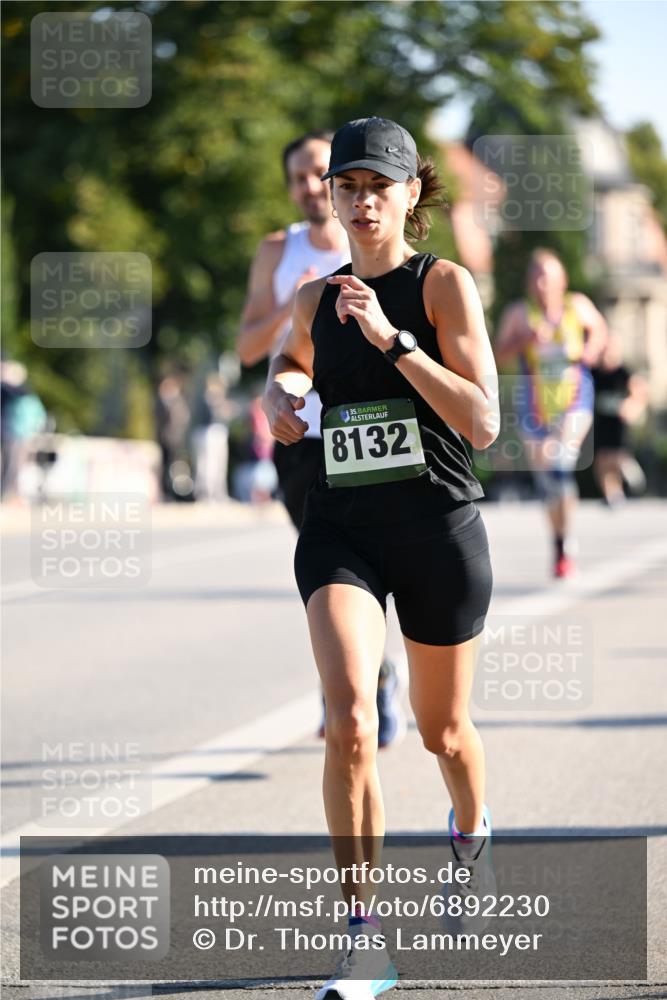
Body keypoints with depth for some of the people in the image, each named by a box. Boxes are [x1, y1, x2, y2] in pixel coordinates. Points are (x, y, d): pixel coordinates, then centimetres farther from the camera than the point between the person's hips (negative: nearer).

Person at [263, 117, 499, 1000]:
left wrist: (393, 340, -23)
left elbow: (483, 423, -16)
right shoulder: (317, 298, 6)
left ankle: (471, 833, 52)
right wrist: (281, 393, 8)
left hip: (439, 529, -2)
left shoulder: (445, 284, -6)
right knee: (349, 721, -20)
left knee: (443, 731, 15)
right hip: (341, 530, 2)